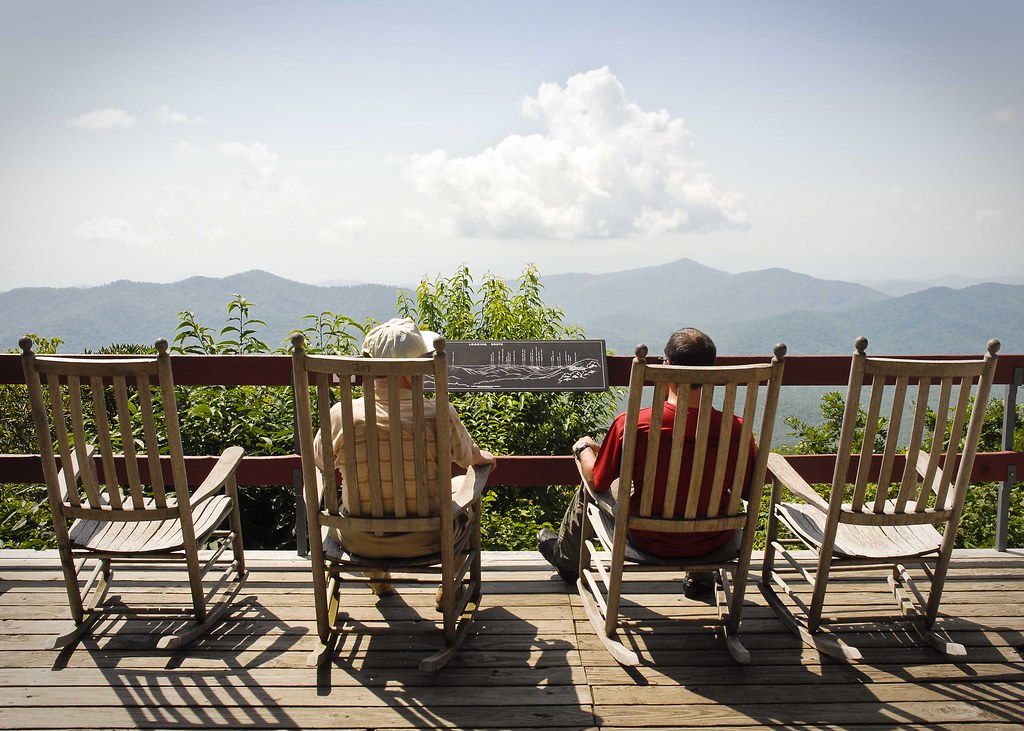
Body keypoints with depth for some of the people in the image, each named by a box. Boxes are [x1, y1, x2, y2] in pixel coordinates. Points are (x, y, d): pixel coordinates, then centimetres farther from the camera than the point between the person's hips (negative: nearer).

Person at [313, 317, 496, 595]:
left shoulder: (341, 415, -20)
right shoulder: (440, 414, -23)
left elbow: (319, 460, 1)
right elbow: (467, 457, -2)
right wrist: (482, 457, 23)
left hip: (360, 542, 2)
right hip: (424, 541, -1)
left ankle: (378, 577, 47)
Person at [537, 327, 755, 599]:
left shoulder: (631, 425, -25)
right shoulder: (736, 429, -21)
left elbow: (597, 482, -10)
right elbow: (749, 491, -3)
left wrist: (583, 448, 11)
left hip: (650, 544, -1)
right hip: (714, 548, 2)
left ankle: (566, 558, 52)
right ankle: (700, 576, 50)